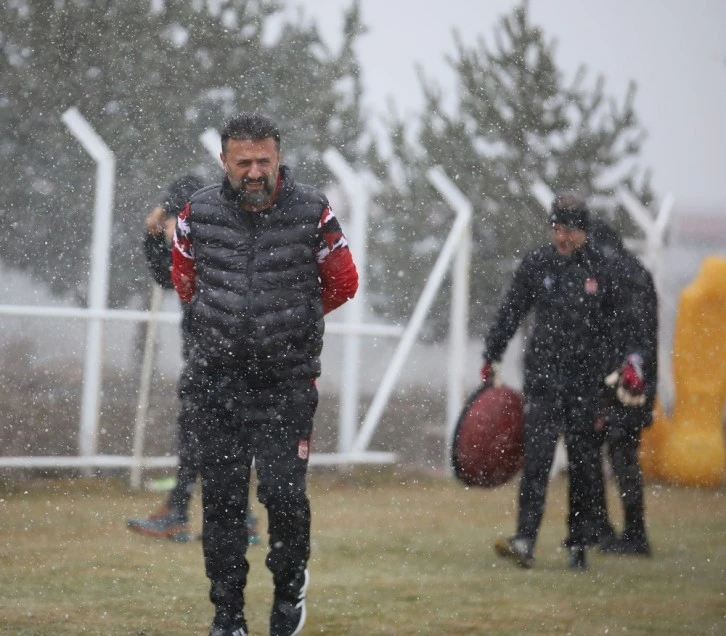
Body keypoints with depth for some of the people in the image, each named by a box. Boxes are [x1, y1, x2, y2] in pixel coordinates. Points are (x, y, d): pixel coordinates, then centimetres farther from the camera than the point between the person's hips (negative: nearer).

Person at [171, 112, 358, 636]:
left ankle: (290, 584, 20)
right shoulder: (200, 213, -3)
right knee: (222, 496, 3)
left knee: (283, 492, -7)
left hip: (288, 379, -2)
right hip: (218, 375, 2)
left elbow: (343, 284, 6)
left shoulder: (312, 213, -9)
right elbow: (185, 278, 17)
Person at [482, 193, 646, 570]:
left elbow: (621, 317, 13)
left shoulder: (600, 269, 3)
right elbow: (510, 312, 12)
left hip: (586, 376, 1)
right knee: (537, 455, -12)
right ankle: (525, 542, -19)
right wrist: (491, 357, 11)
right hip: (543, 372, -1)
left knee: (582, 460, 6)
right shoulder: (536, 263, 4)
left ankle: (579, 542, 17)